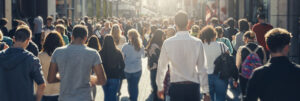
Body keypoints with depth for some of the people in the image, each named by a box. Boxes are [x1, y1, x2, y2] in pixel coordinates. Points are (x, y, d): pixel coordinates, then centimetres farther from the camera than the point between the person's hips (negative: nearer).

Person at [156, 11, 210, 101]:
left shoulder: (167, 43, -7)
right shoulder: (197, 43, -7)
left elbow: (162, 67, 1)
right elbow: (202, 69, -4)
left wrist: (160, 87, 15)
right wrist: (206, 91, 4)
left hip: (176, 87, 0)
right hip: (193, 87, 0)